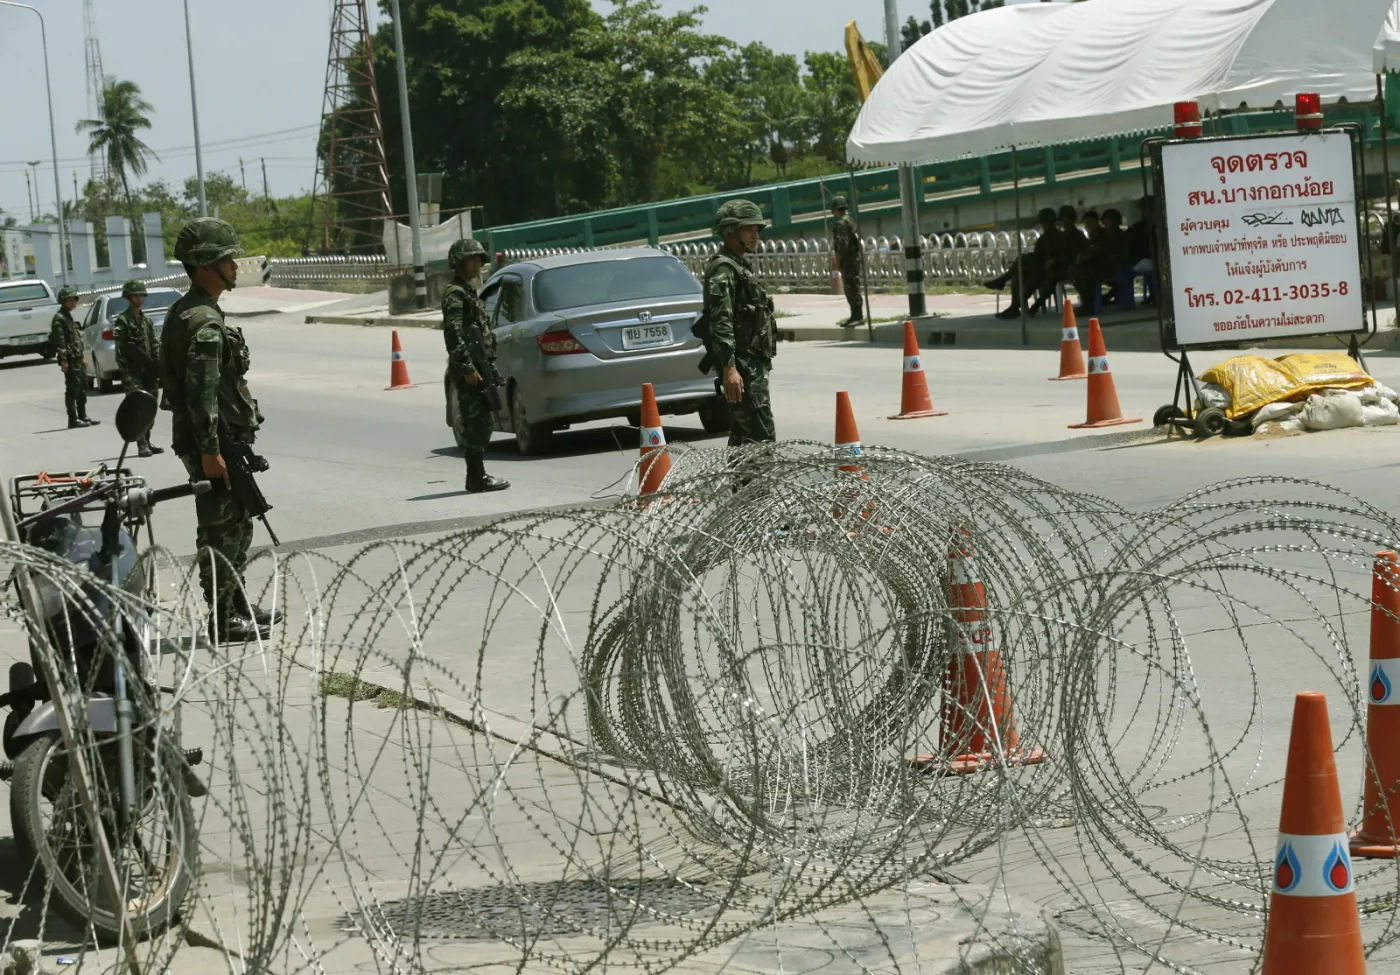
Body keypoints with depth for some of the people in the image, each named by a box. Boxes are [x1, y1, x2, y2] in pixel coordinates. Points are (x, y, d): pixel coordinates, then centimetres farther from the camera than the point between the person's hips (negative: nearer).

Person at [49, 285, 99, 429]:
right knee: (72, 390, -8)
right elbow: (59, 341, -19)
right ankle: (73, 420, -7)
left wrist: (82, 357, 24)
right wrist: (63, 360, -24)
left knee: (82, 389, 12)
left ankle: (82, 417, 19)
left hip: (77, 359, 10)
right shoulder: (59, 318, -12)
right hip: (70, 360, -10)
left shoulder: (68, 316, 20)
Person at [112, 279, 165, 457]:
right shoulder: (122, 321, -5)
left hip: (149, 371, 7)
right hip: (133, 371, -7)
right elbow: (121, 350, -10)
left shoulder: (147, 320, 17)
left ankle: (147, 443, 16)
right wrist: (126, 374, -16)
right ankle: (142, 445, -14)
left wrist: (158, 368, 8)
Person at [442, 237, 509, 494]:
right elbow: (453, 334, -20)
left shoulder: (468, 292, 21)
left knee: (479, 424, 11)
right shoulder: (455, 294, -10)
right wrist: (467, 368, -24)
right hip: (469, 370, -10)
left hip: (479, 367, 10)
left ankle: (477, 477, 15)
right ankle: (477, 478, -11)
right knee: (475, 423, -10)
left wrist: (488, 368, 25)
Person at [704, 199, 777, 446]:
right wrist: (729, 368, -29)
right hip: (742, 364, -10)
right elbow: (721, 322, -21)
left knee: (743, 435, 13)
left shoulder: (741, 266, 21)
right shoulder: (722, 269, -12)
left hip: (753, 363, 10)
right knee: (762, 436, -16)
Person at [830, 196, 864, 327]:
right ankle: (855, 316, 18)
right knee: (850, 290, 14)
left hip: (848, 261, -10)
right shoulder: (850, 221, 17)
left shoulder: (841, 223, -15)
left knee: (852, 288, -10)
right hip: (854, 258, 10)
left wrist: (838, 260, -14)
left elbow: (843, 243, -22)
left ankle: (858, 317, -11)